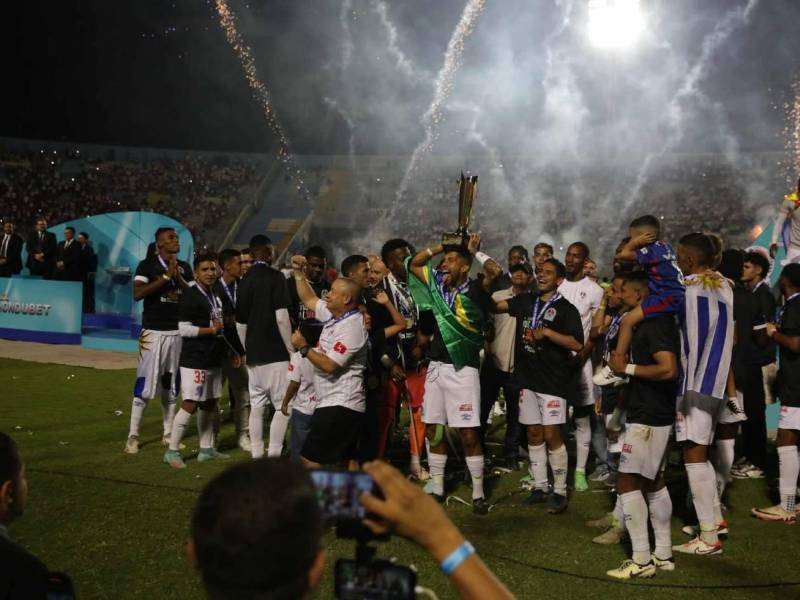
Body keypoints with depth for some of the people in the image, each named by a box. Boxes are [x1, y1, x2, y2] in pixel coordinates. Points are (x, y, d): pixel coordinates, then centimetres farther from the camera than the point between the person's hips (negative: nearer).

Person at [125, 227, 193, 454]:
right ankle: (133, 436, 2)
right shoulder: (147, 265, -5)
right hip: (153, 332, -5)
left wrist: (178, 277, -10)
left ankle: (168, 434, 21)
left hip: (178, 333, 5)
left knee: (171, 385, 12)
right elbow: (137, 294, -19)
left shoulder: (184, 267, 10)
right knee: (145, 384, -5)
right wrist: (166, 276, -20)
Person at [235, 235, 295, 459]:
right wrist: (291, 349, -9)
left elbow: (240, 323, 16)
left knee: (257, 406, 10)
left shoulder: (245, 280, 11)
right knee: (283, 406, -2)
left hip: (254, 354, 7)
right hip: (276, 353, -7)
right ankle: (274, 456, -6)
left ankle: (257, 456, 13)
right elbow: (281, 317, -16)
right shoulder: (275, 277, -9)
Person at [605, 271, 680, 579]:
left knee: (627, 482, -7)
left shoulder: (655, 323, -17)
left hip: (649, 417, -10)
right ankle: (663, 555, 22)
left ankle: (641, 560, -3)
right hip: (651, 414, 10)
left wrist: (627, 368, -20)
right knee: (653, 482, 14)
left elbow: (669, 369, -28)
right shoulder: (648, 323, 13)